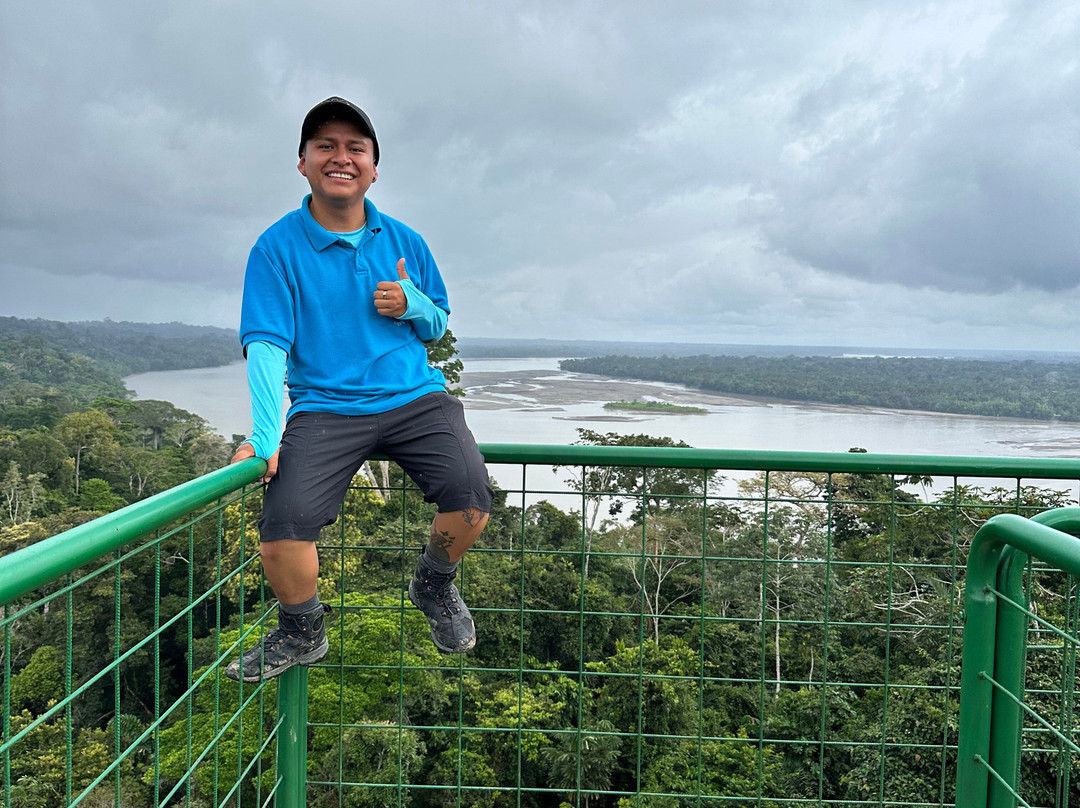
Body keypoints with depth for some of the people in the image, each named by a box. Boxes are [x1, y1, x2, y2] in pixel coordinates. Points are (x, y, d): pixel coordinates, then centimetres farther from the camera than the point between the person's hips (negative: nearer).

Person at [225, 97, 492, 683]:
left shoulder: (404, 242, 11)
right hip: (324, 409, -2)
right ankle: (302, 632, 13)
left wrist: (412, 304, -5)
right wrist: (263, 436, -22)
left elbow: (437, 325, 20)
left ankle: (434, 585, 15)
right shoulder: (277, 249, 1)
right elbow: (267, 346, -8)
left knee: (470, 501, -22)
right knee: (282, 534, -22)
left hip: (415, 398, 2)